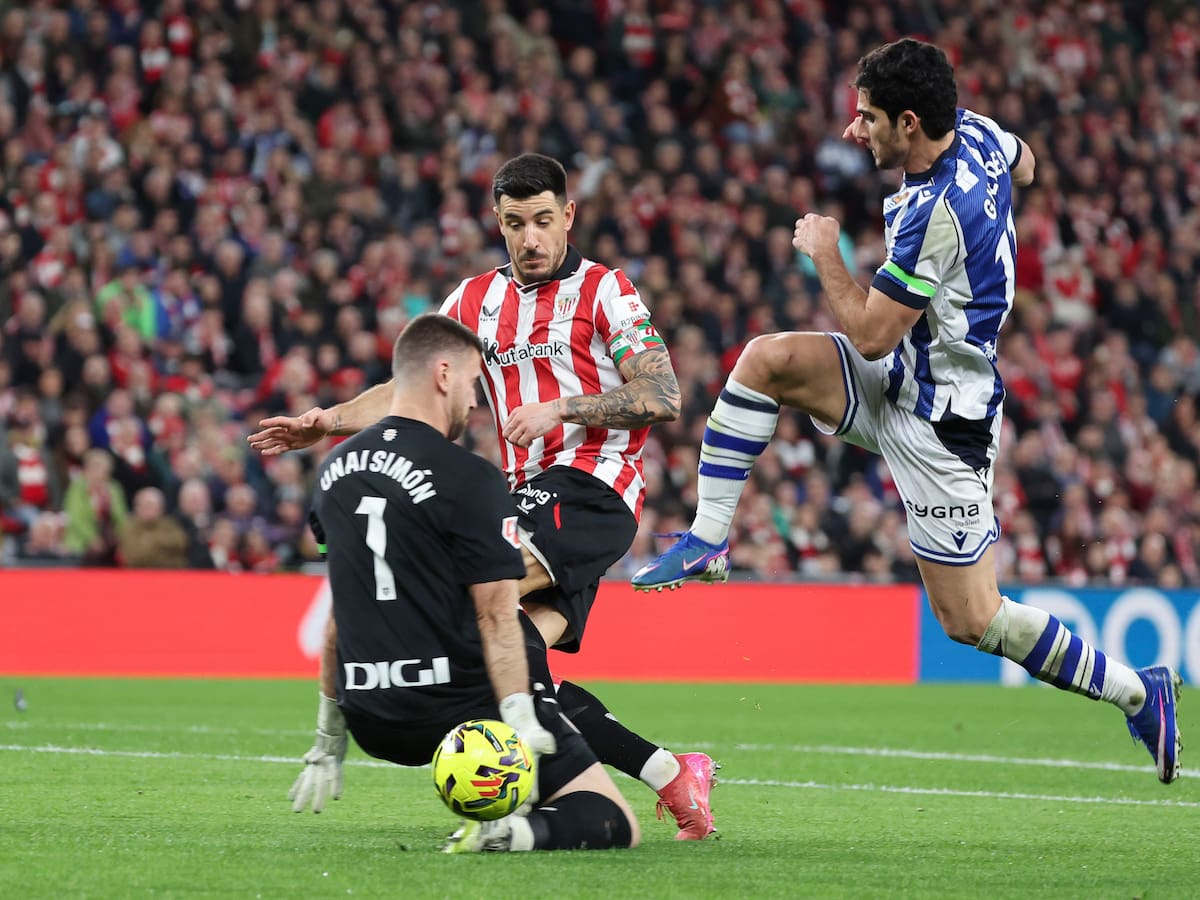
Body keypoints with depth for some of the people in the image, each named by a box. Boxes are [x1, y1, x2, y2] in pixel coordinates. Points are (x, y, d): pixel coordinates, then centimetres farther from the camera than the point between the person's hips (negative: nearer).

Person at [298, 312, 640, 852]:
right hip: (457, 705, -7)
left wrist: (331, 739, 23)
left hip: (372, 723, 7)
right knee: (615, 823, 0)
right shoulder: (470, 480, -12)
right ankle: (514, 833, -29)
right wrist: (521, 728, -20)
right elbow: (496, 620, -17)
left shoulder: (334, 470, 9)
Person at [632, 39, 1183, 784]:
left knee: (973, 622, -1)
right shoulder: (977, 133, -4)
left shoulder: (934, 214, -30)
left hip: (940, 424, -10)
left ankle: (1137, 691, 13)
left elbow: (871, 334, -24)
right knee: (767, 359, -7)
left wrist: (825, 251, -8)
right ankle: (708, 541, -3)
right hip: (902, 383, 10)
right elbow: (1024, 168, 23)